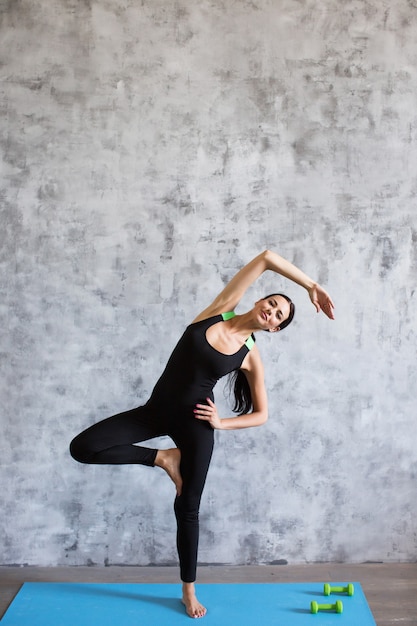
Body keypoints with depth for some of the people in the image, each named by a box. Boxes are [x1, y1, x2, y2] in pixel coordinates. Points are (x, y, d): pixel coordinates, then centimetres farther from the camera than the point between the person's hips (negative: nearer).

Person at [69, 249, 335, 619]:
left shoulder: (251, 357, -4)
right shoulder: (219, 311, -4)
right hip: (157, 410, 2)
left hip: (195, 423, -1)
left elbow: (262, 415, 4)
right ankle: (163, 459, 6)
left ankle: (189, 589, 31)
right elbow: (267, 259, -5)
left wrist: (222, 423, -8)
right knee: (83, 448, -14)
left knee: (187, 508, 8)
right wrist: (310, 285, -1)